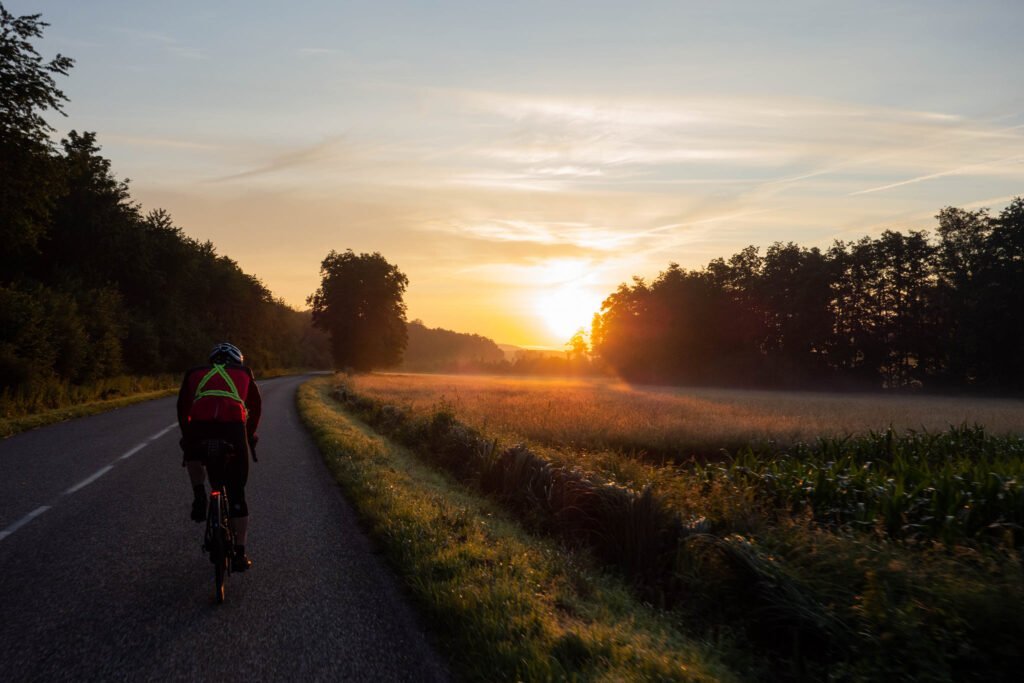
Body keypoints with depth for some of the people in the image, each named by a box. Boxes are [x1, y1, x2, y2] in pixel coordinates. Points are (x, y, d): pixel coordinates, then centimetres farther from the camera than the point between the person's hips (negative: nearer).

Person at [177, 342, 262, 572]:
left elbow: (182, 407, 29)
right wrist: (250, 433, 46)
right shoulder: (244, 374, 26)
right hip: (234, 430, -1)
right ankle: (240, 555, 13)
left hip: (199, 430, 1)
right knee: (237, 494, 13)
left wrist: (187, 436, 42)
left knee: (193, 455, 39)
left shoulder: (195, 374, 27)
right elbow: (256, 406, 32)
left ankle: (199, 497, 16)